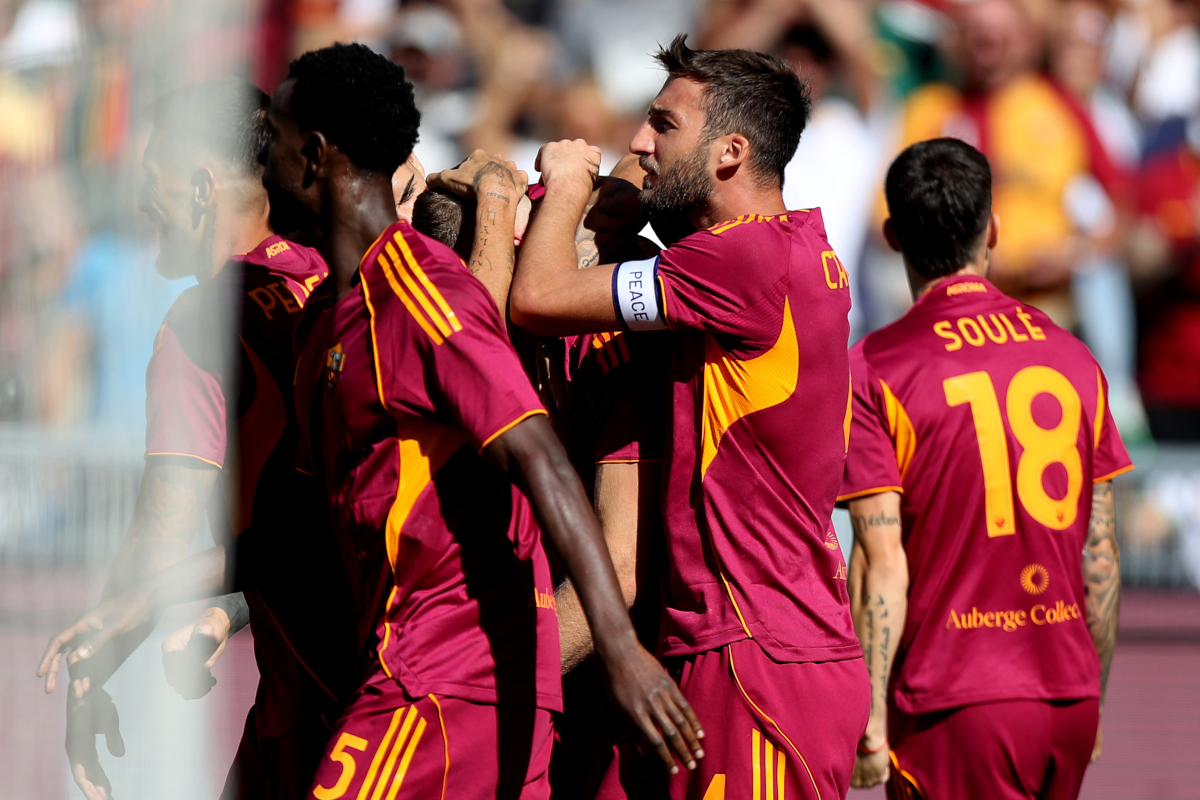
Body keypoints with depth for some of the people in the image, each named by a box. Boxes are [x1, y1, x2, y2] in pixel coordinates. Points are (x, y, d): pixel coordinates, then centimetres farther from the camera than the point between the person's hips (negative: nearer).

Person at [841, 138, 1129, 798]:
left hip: (955, 702, -4)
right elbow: (1100, 559, 10)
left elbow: (882, 563, -12)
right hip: (1069, 698, 5)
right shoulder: (1072, 358, 7)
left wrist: (868, 719, -9)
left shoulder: (876, 368, -7)